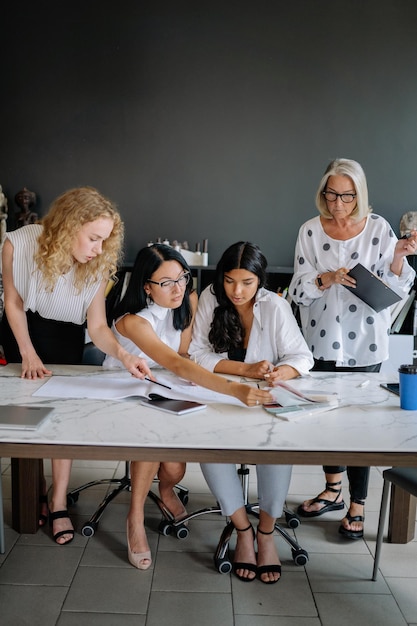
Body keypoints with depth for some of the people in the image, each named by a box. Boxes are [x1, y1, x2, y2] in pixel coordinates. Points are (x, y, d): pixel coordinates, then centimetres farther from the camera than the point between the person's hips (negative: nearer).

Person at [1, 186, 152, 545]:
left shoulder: (97, 265, -27)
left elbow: (97, 326, -24)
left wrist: (123, 355, -42)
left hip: (66, 335, 0)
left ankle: (59, 502, 2)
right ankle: (37, 487, 20)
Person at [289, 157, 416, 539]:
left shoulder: (378, 228, -3)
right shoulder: (311, 230, 0)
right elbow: (299, 290, -4)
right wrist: (327, 279, -21)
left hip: (364, 342, -2)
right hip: (322, 340, 3)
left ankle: (358, 505, 19)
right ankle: (333, 491, 34)